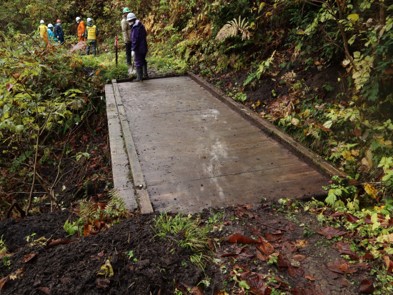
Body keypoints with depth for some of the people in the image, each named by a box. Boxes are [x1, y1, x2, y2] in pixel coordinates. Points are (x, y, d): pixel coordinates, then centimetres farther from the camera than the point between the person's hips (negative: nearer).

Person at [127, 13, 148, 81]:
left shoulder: (135, 28, -20)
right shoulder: (141, 26, 8)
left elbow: (135, 39, -23)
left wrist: (133, 49, -21)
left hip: (139, 48, -9)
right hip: (144, 47, 9)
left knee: (138, 63, 0)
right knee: (143, 61, 21)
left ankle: (139, 77, 7)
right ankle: (145, 75, 30)